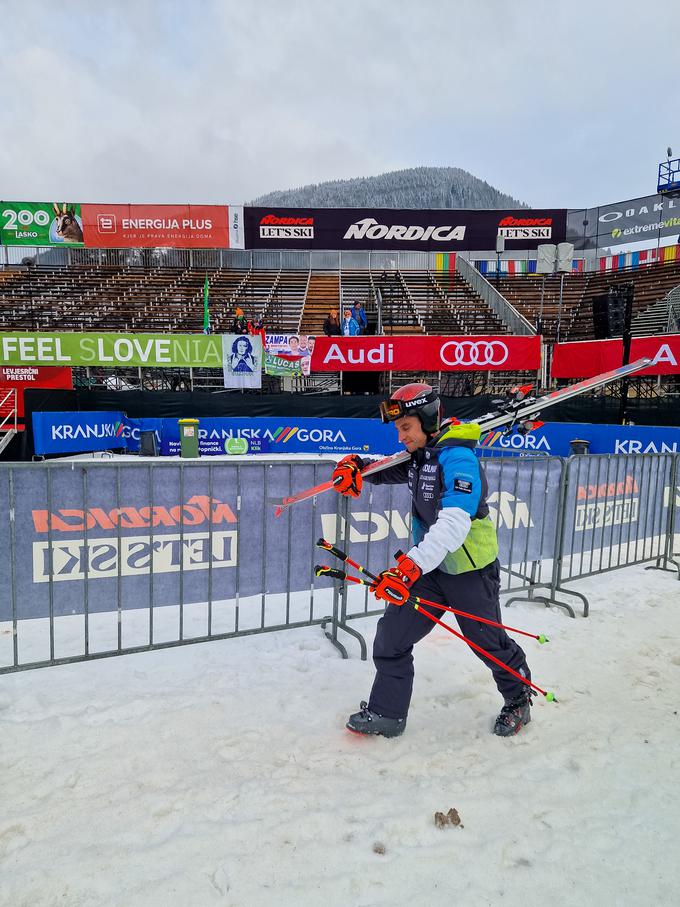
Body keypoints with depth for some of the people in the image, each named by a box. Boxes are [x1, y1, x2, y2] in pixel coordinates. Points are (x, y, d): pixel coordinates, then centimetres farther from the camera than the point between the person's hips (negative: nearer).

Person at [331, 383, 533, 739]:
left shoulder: (458, 459, -25)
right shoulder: (418, 455, 2)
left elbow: (453, 525, -36)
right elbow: (386, 471, 17)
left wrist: (410, 566, -45)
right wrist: (354, 466, -6)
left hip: (470, 571, -7)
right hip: (429, 566, 7)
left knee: (488, 642, 13)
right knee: (392, 634, 3)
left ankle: (519, 700, 41)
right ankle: (386, 713, 18)